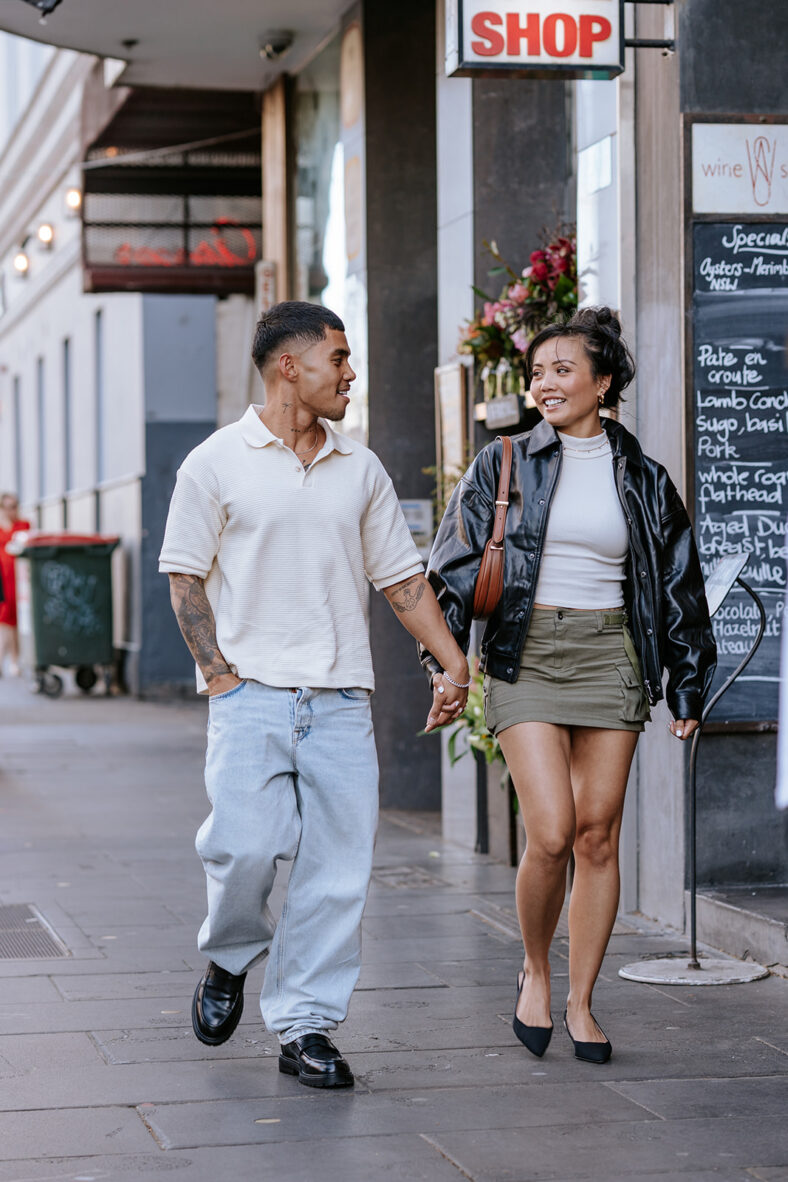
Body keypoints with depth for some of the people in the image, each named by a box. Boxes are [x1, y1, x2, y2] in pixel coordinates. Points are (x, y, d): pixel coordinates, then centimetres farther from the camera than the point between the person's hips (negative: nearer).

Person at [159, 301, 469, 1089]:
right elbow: (184, 576, 1)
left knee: (337, 866, -1)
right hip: (253, 693, -3)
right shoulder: (217, 464, 1)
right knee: (246, 844, -15)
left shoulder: (360, 470, 13)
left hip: (340, 699, 4)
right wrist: (220, 674, -7)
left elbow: (401, 577, 16)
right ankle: (229, 960, 17)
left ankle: (305, 1026, 9)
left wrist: (454, 664, 8)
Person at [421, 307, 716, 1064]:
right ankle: (534, 971, 11)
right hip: (525, 658, -2)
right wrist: (446, 661, -6)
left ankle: (580, 1004, 12)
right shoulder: (505, 465, 3)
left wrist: (687, 685, 10)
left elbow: (678, 583, 12)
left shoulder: (641, 477, 7)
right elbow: (456, 564, 3)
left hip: (610, 658, 2)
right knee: (551, 833, -14)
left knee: (598, 836, 1)